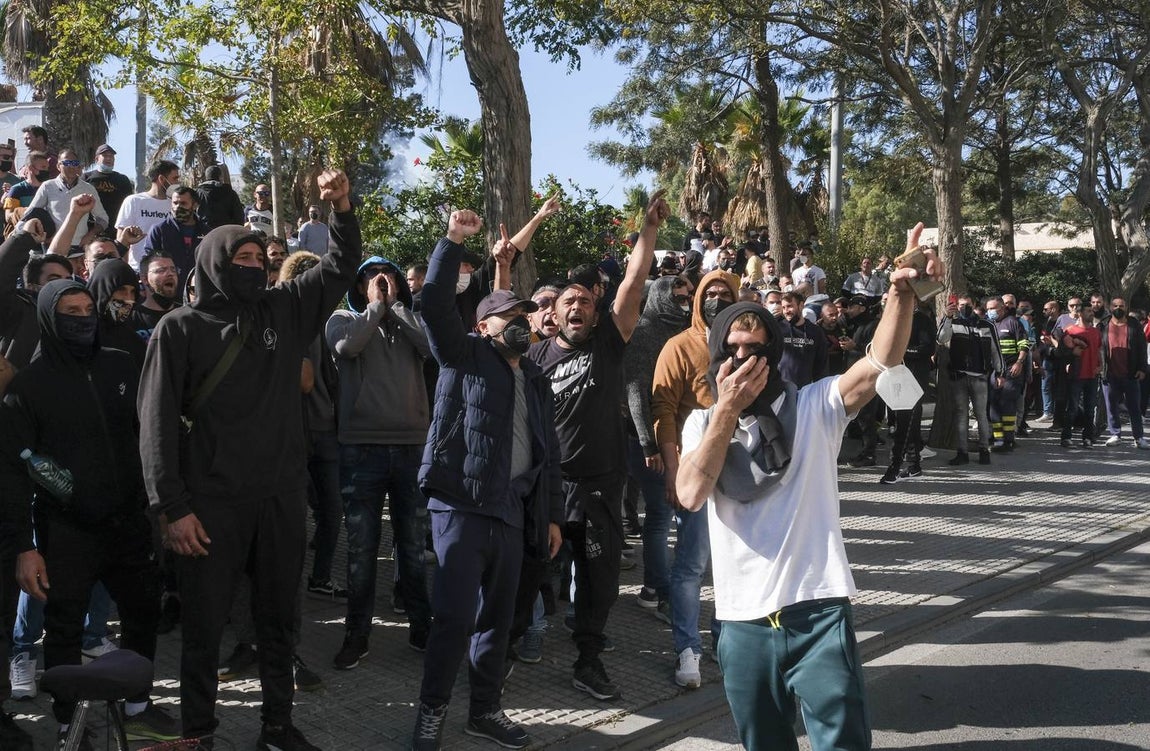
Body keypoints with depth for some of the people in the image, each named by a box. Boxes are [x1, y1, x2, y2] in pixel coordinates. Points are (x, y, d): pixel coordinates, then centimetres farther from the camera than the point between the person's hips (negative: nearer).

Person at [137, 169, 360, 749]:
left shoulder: (284, 311, 7)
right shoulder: (180, 329, -4)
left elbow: (342, 267, 11)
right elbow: (157, 422, -7)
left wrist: (342, 209, -7)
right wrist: (173, 506, -13)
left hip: (281, 495, 4)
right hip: (212, 501, -3)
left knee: (279, 616, 13)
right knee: (204, 622, 6)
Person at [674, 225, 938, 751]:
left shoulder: (812, 407, 1)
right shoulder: (703, 422, 8)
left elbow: (881, 362, -16)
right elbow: (690, 495, -11)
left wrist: (903, 293, -32)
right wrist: (727, 410, -13)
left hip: (819, 613, -2)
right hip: (744, 624, 3)